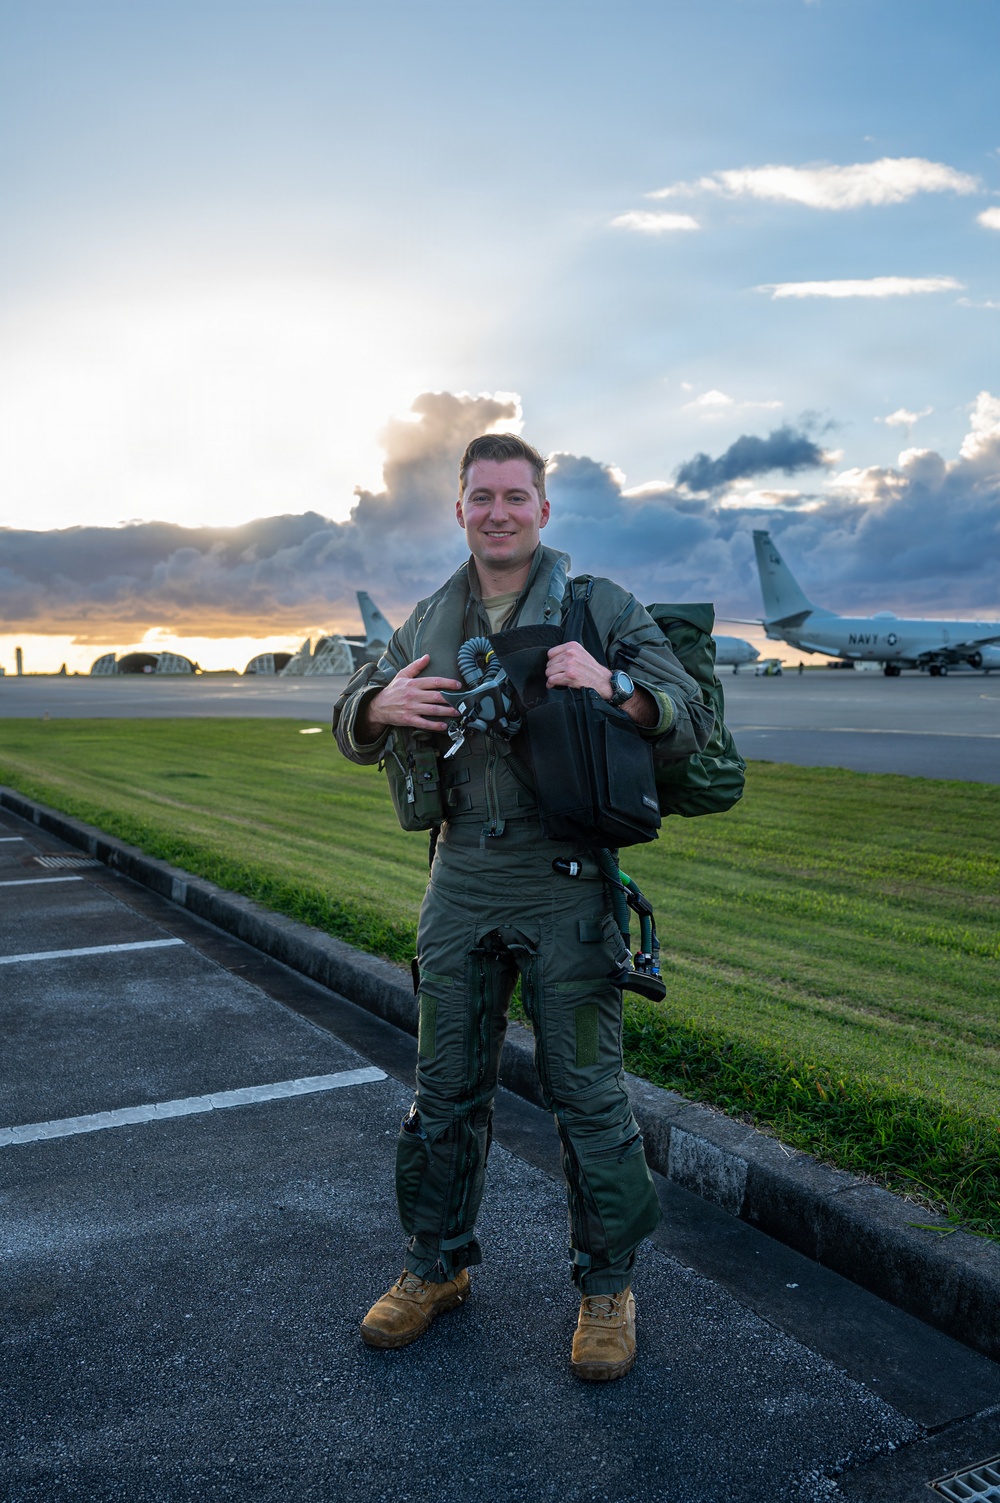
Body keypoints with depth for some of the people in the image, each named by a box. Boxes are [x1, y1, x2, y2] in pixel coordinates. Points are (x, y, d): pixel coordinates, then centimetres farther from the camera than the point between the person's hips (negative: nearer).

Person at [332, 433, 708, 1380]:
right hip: (460, 883, 4)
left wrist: (612, 686, -28)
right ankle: (436, 1267, 32)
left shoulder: (602, 607, -1)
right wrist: (384, 705, -11)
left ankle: (606, 1287, 24)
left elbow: (686, 720, -8)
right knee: (444, 1087, 13)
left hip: (567, 885, -3)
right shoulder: (430, 620, 11)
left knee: (587, 1090, 4)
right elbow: (352, 729, 13)